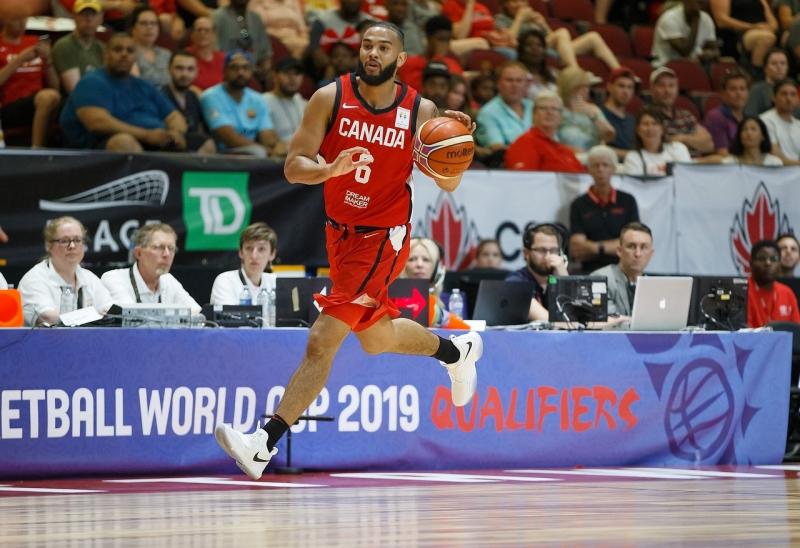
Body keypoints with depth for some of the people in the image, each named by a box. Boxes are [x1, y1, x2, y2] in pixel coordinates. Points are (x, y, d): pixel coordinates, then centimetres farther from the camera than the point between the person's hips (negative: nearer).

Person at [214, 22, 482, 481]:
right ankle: (457, 351, 51)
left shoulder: (420, 111, -9)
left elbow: (448, 185, 0)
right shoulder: (331, 98, -8)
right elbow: (293, 167, -10)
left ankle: (265, 444, -19)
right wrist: (330, 169, -30)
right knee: (377, 338, 22)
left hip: (382, 237, -5)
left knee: (323, 341, -16)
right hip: (340, 232, 5)